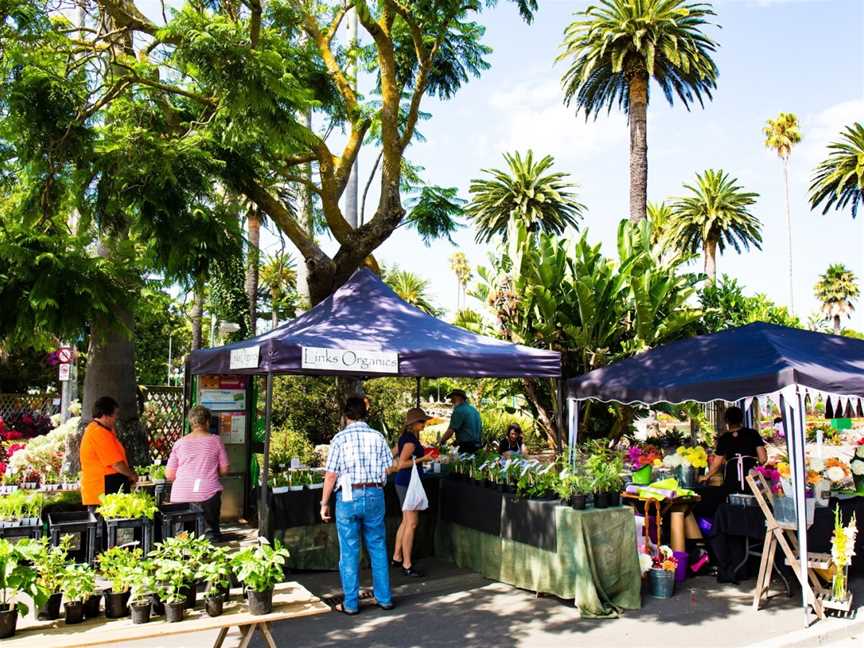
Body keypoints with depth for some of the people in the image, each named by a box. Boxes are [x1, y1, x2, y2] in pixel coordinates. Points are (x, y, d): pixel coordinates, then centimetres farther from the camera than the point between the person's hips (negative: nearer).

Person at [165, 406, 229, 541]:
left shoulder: (180, 443, 8)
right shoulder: (215, 440, 2)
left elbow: (169, 475, 9)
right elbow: (224, 469, 5)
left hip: (180, 495, 2)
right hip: (208, 493, -2)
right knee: (211, 529, 12)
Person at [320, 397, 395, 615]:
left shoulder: (340, 439, -7)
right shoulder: (377, 436, 1)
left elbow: (331, 475, -9)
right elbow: (389, 468, 2)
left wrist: (324, 503, 0)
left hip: (348, 497, -3)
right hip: (375, 495, 3)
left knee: (349, 552, 7)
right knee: (378, 548, 14)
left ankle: (351, 603, 14)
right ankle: (385, 598, 22)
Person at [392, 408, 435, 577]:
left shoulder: (405, 437, 10)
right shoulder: (410, 440, -19)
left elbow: (393, 454, 20)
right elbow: (401, 464, -23)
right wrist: (422, 458, -19)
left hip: (404, 483, 10)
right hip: (408, 484, -10)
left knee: (406, 522, 17)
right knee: (411, 523, -5)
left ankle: (397, 558, 26)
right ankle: (407, 565, 0)